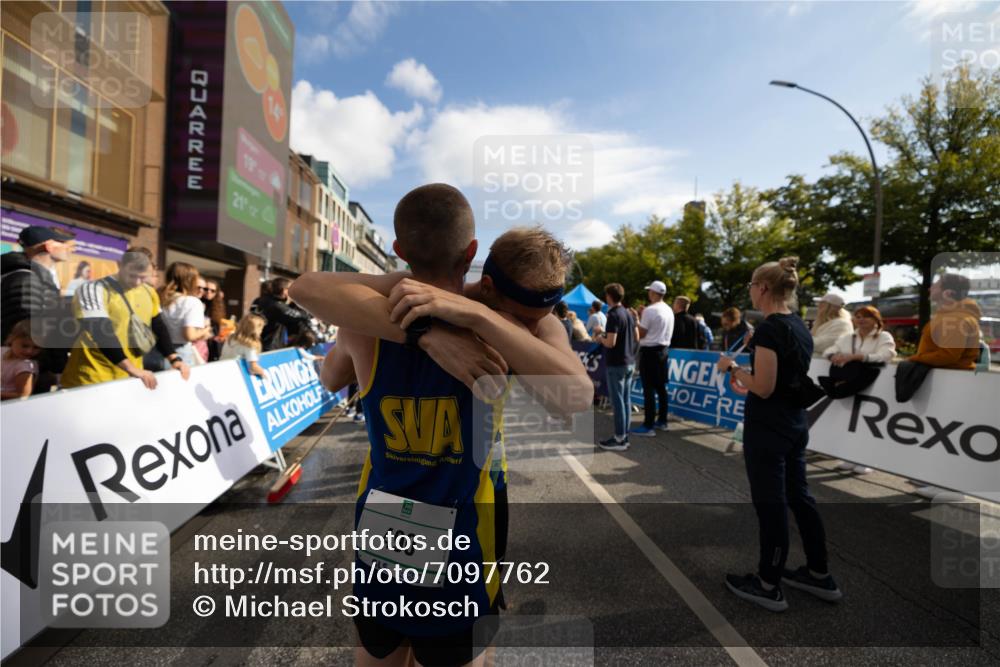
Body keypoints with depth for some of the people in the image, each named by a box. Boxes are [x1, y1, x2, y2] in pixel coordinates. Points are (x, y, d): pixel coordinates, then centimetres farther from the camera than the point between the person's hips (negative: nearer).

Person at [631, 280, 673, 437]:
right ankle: (662, 421, 23)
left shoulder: (649, 310, -16)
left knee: (649, 389, -6)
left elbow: (640, 334, -14)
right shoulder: (669, 310, 10)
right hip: (663, 349, 9)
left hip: (649, 351, -8)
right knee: (661, 387, 14)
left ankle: (648, 426, -4)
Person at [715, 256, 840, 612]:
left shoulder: (768, 329, -20)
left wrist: (732, 367, -7)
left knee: (770, 503, 3)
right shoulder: (800, 325, 9)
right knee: (798, 496, 20)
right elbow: (789, 374, 15)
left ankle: (768, 586, 19)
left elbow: (763, 388, -21)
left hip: (769, 428, -9)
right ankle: (820, 576, 34)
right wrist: (746, 368, 16)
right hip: (796, 423, 9)